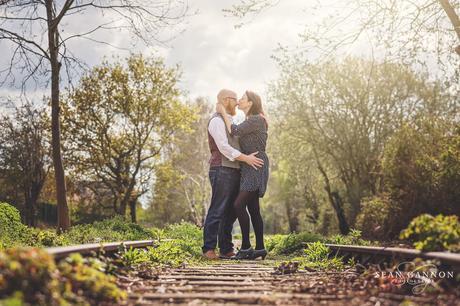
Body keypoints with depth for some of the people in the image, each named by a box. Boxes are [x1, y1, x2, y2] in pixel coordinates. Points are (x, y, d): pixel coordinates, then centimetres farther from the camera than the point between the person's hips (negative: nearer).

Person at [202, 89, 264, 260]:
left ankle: (226, 250, 11)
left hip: (233, 172, 10)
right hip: (222, 171, -9)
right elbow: (223, 147, -17)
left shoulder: (229, 122, 26)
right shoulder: (217, 120, -6)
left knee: (230, 213, 8)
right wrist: (246, 158, -20)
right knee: (217, 211, -10)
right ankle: (208, 249, -7)